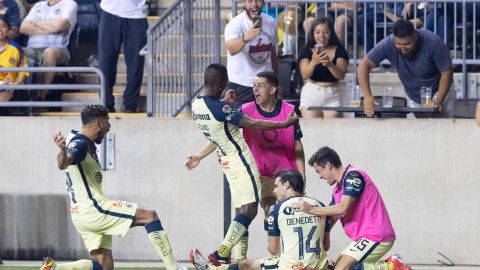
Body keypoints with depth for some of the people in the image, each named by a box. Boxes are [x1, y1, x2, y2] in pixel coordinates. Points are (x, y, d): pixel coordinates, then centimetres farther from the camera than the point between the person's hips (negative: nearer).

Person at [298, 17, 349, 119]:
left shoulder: (339, 51, 5)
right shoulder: (307, 51, 4)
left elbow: (341, 75, -7)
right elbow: (304, 75, -8)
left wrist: (329, 64, -27)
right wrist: (313, 62, -29)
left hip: (332, 94, 1)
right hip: (311, 94, 0)